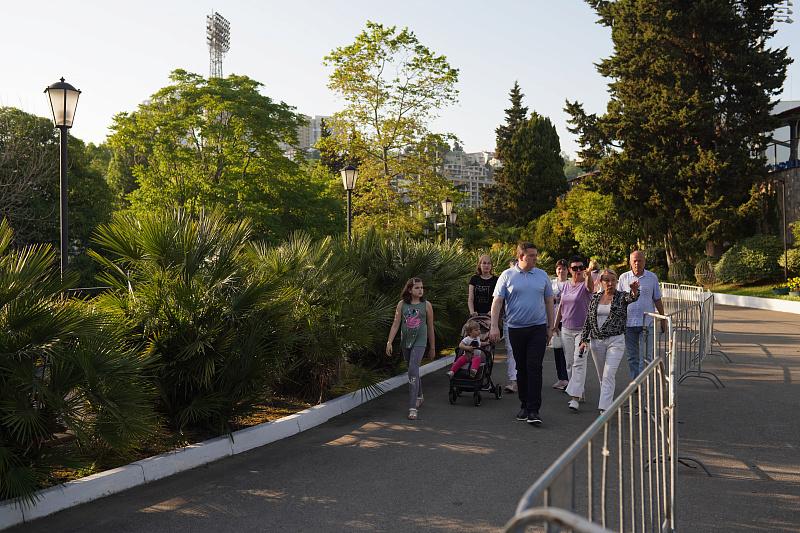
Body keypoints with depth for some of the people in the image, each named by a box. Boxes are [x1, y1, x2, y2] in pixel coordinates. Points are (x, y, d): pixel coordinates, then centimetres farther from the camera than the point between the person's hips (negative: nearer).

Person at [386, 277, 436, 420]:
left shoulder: (426, 305, 0)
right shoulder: (402, 304, 3)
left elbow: (430, 328, 6)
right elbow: (396, 324, 3)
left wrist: (432, 348, 10)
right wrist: (389, 342, -6)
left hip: (419, 342, -3)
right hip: (405, 342, 3)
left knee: (413, 371, -16)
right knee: (414, 370, 18)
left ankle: (412, 408, -17)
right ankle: (419, 396, 43)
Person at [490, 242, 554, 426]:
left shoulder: (542, 276, 7)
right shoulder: (507, 276, 1)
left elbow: (549, 302, 12)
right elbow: (497, 301, -2)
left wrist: (550, 326, 9)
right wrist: (494, 326, -10)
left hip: (538, 328, 0)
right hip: (516, 328, 0)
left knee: (534, 368, -8)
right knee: (521, 369, 10)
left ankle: (533, 410, -6)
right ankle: (524, 406, 23)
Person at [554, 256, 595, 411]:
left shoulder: (585, 284, -9)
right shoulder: (565, 285, 8)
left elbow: (590, 287, -35)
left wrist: (589, 276, -56)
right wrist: (555, 324, 16)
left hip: (582, 329, -6)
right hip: (566, 329, 6)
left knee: (579, 362, -12)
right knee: (569, 362, 12)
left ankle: (575, 397, -15)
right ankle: (579, 391, 24)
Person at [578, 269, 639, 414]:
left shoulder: (622, 296, -2)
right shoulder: (595, 297, 8)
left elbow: (632, 298, -26)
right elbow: (588, 320, 11)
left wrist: (635, 291, -49)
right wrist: (584, 339, 5)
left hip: (616, 340, -4)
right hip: (596, 341, 4)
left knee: (609, 374, -13)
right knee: (602, 375, 12)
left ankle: (604, 408, -16)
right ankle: (608, 400, 30)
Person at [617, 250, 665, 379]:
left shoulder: (652, 277, 3)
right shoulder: (624, 278, 4)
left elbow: (657, 300, 10)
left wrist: (663, 319, 10)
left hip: (647, 323, -1)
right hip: (628, 323, 1)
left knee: (645, 356, -5)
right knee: (632, 357, 8)